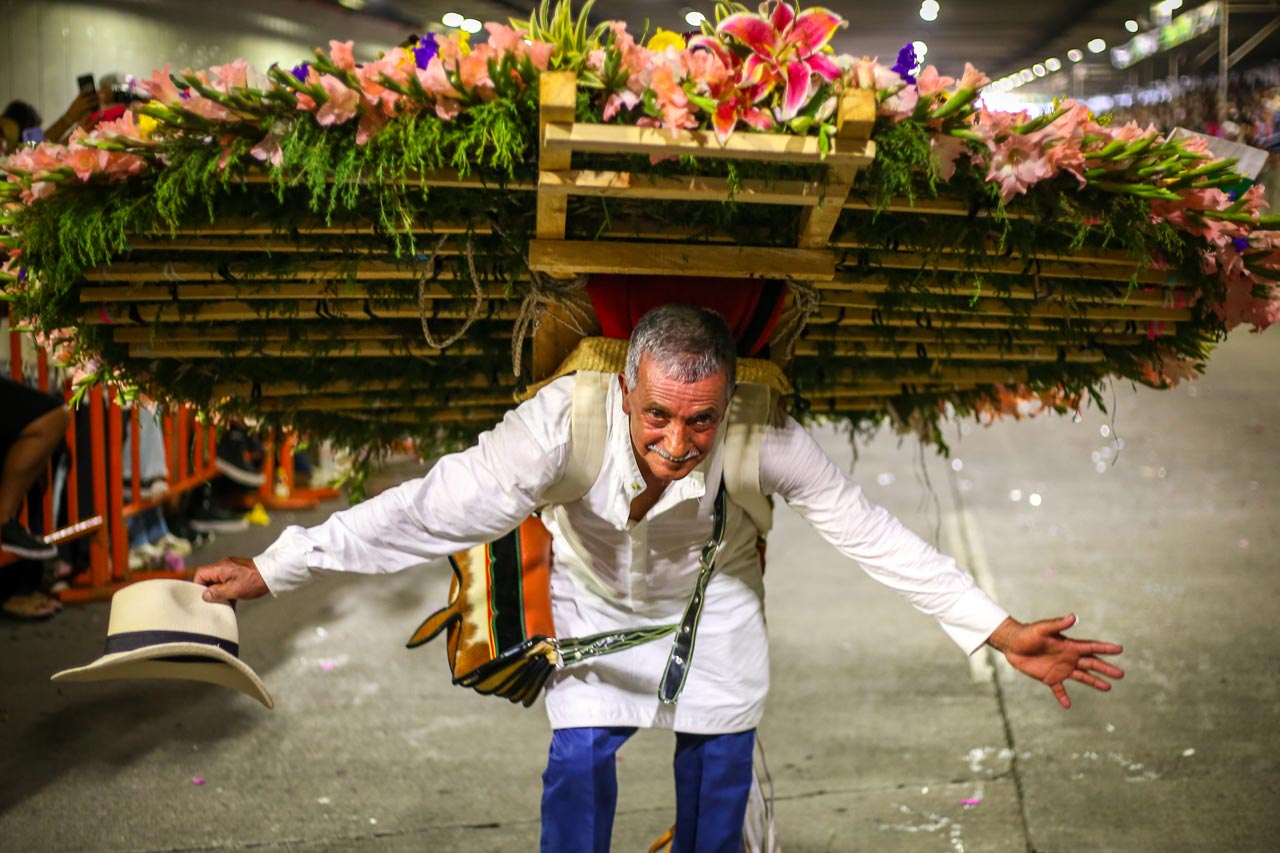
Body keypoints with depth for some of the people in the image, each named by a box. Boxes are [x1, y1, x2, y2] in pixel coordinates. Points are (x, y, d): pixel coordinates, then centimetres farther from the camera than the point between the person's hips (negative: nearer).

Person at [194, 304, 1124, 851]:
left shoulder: (766, 441, -39)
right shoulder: (565, 417, -42)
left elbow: (879, 538, -30)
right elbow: (437, 508, -39)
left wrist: (1003, 633, -29)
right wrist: (271, 569, -39)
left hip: (712, 598, 1)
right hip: (594, 593, -1)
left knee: (718, 767, 10)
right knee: (578, 765, -6)